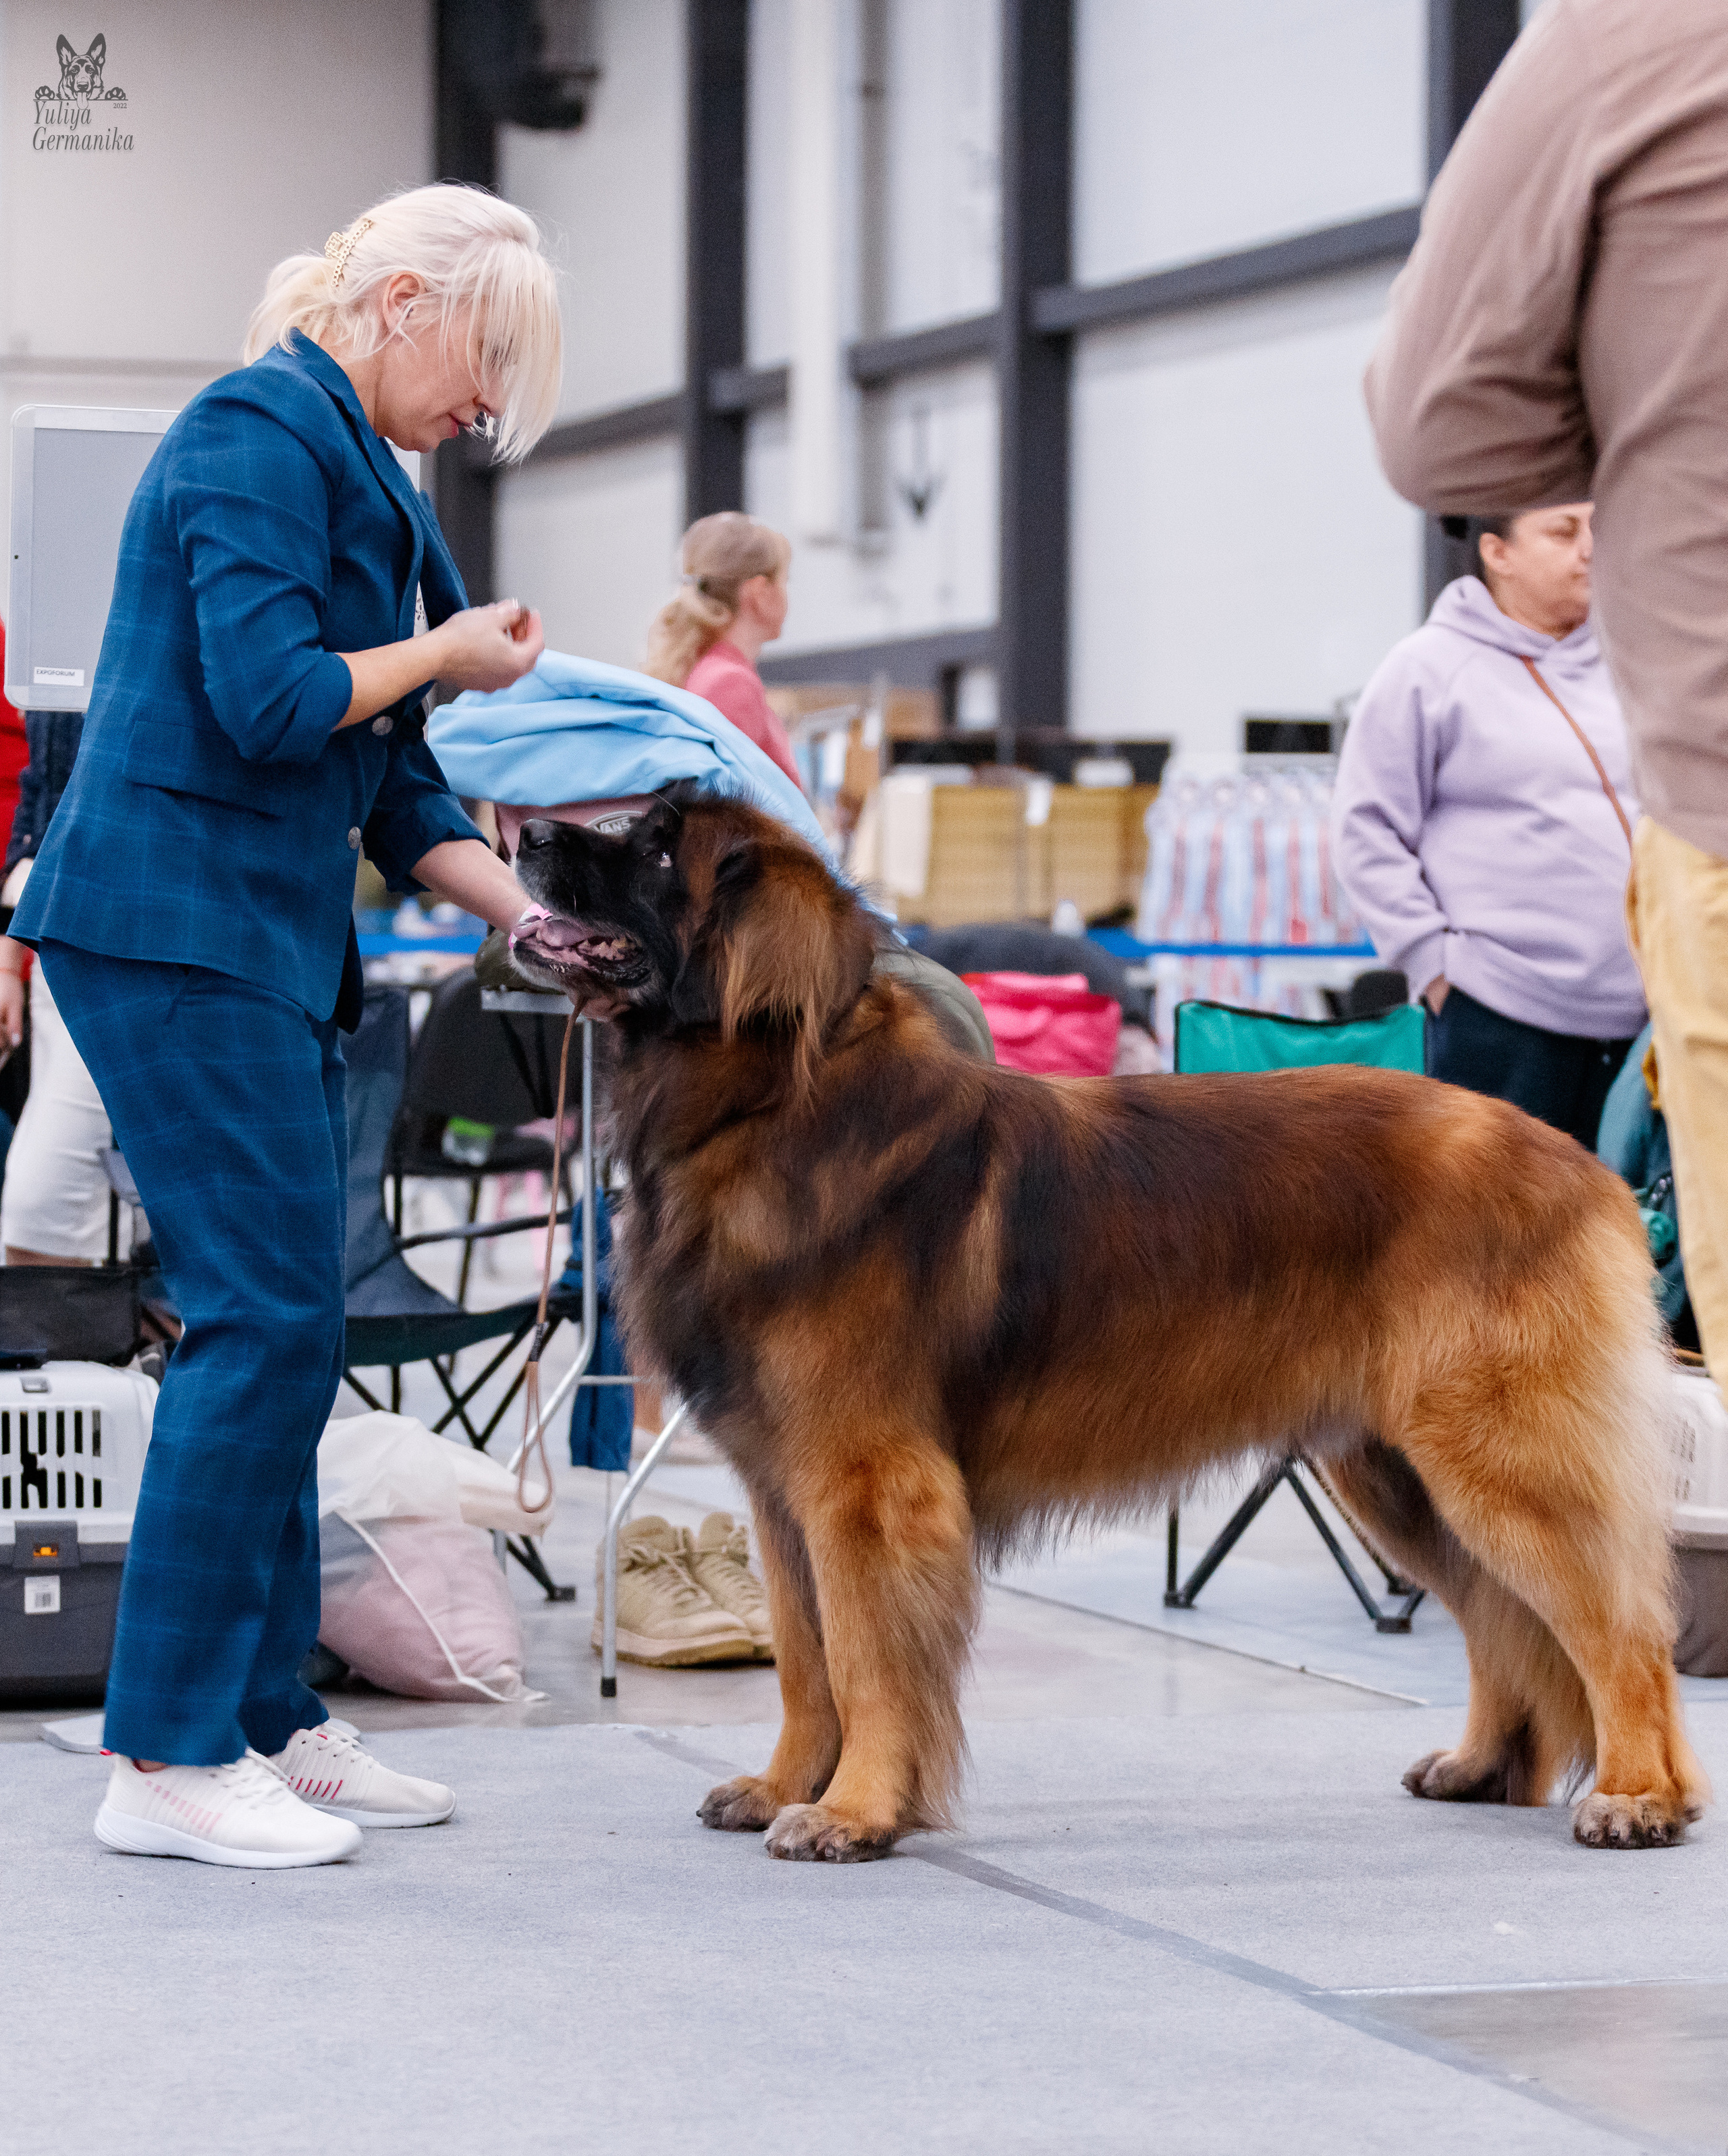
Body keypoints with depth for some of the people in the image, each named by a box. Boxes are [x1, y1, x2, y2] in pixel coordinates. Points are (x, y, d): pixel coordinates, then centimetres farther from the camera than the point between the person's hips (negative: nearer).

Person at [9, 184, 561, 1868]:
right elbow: (268, 699, -21)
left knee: (287, 1328, 10)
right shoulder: (260, 432, -10)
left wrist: (535, 916, 10)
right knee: (260, 1317, -11)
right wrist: (449, 652, -5)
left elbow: (387, 775, 21)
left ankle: (264, 1722, 16)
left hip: (271, 943, 10)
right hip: (172, 924, -10)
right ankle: (165, 1757, -8)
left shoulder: (354, 467, 20)